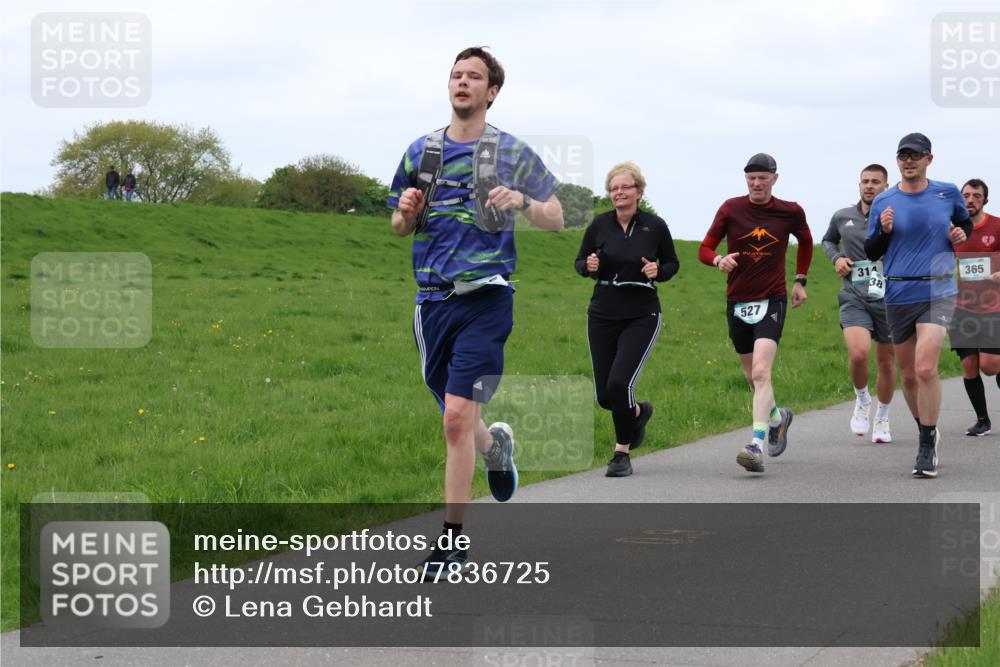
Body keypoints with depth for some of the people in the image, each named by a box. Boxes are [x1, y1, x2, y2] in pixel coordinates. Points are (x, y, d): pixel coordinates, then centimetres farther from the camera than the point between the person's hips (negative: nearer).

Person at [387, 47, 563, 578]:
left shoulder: (512, 153, 3)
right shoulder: (421, 151, 12)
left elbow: (555, 221, 5)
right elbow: (399, 228, 20)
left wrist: (522, 201, -15)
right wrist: (406, 211, -4)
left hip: (484, 298, -4)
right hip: (432, 299, 4)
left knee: (457, 415, -14)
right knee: (455, 418, 11)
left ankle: (452, 540, -6)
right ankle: (495, 444, 48)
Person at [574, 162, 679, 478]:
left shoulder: (655, 226, -4)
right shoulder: (600, 224, -1)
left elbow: (672, 264, 9)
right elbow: (580, 261, 9)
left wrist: (658, 271, -12)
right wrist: (589, 267, -14)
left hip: (642, 317, -3)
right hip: (602, 315, 3)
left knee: (619, 382, -19)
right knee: (604, 395, 4)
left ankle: (622, 453, 0)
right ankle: (638, 411, 41)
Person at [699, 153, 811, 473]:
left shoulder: (790, 212, 1)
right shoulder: (731, 209, -1)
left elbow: (806, 242, 22)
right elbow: (705, 249, 1)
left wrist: (800, 280, 16)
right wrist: (719, 260, -20)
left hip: (772, 301, -3)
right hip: (737, 302, 3)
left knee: (761, 373, -21)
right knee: (753, 378, 15)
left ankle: (757, 446, -27)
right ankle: (777, 417, 45)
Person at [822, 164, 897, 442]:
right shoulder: (842, 217, 7)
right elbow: (828, 240, 27)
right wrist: (836, 258, 7)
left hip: (887, 297, -1)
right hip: (854, 297, 1)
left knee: (886, 362, 10)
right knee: (858, 353, -22)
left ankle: (882, 417, 32)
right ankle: (862, 399, 7)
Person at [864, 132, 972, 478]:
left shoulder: (948, 193, 3)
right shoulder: (883, 202, 4)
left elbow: (965, 221, 23)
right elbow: (870, 253, 8)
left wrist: (961, 233, 0)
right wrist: (884, 231, -11)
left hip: (938, 293, -2)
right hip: (898, 297, 2)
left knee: (925, 368, -18)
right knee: (909, 375, 8)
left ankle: (927, 446, -9)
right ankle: (927, 432, 31)